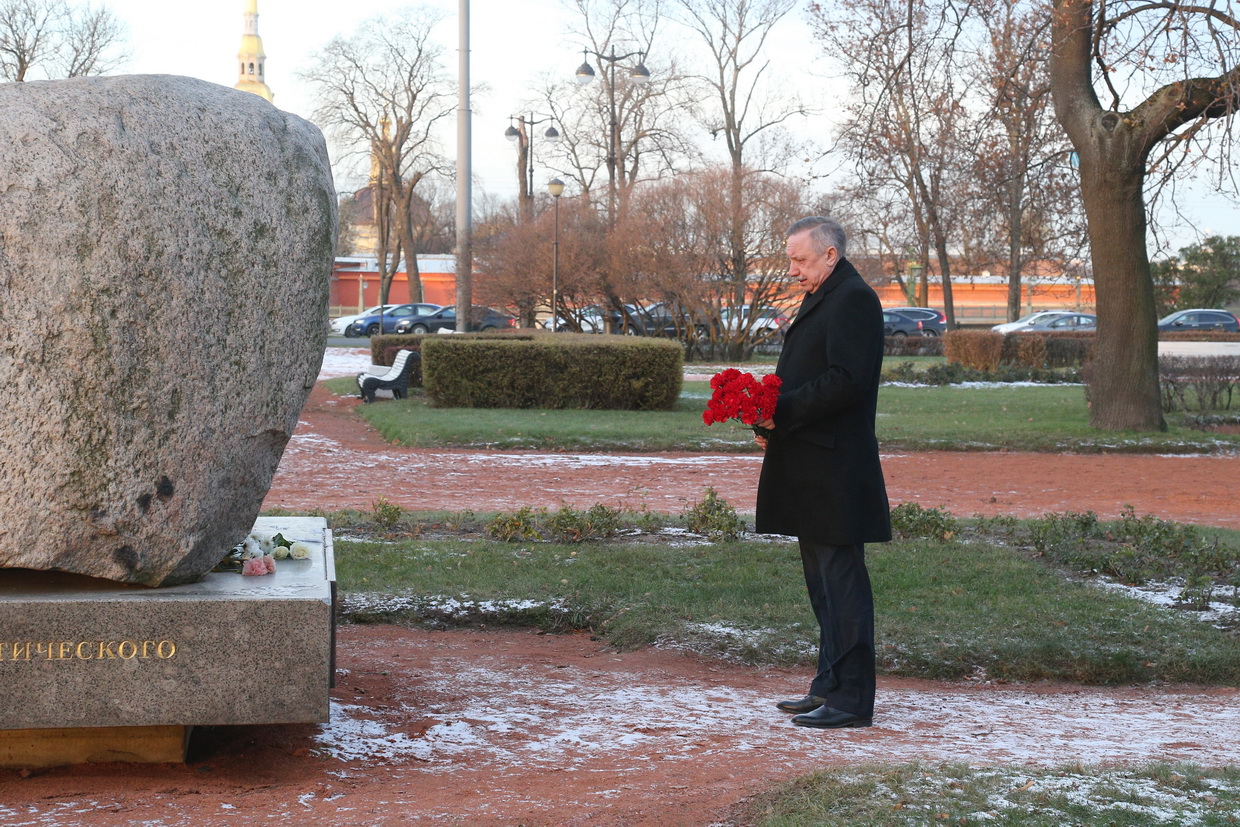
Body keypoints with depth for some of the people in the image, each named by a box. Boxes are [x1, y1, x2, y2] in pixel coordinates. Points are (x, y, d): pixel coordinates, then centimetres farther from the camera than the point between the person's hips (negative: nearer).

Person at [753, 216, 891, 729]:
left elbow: (845, 381, -22)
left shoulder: (853, 299, -12)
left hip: (835, 470, -11)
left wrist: (782, 411, -19)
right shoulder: (820, 300, 20)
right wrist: (773, 420, 5)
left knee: (842, 581, -8)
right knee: (823, 584, 15)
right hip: (810, 470, 11)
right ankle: (829, 687, 23)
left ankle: (850, 700, -4)